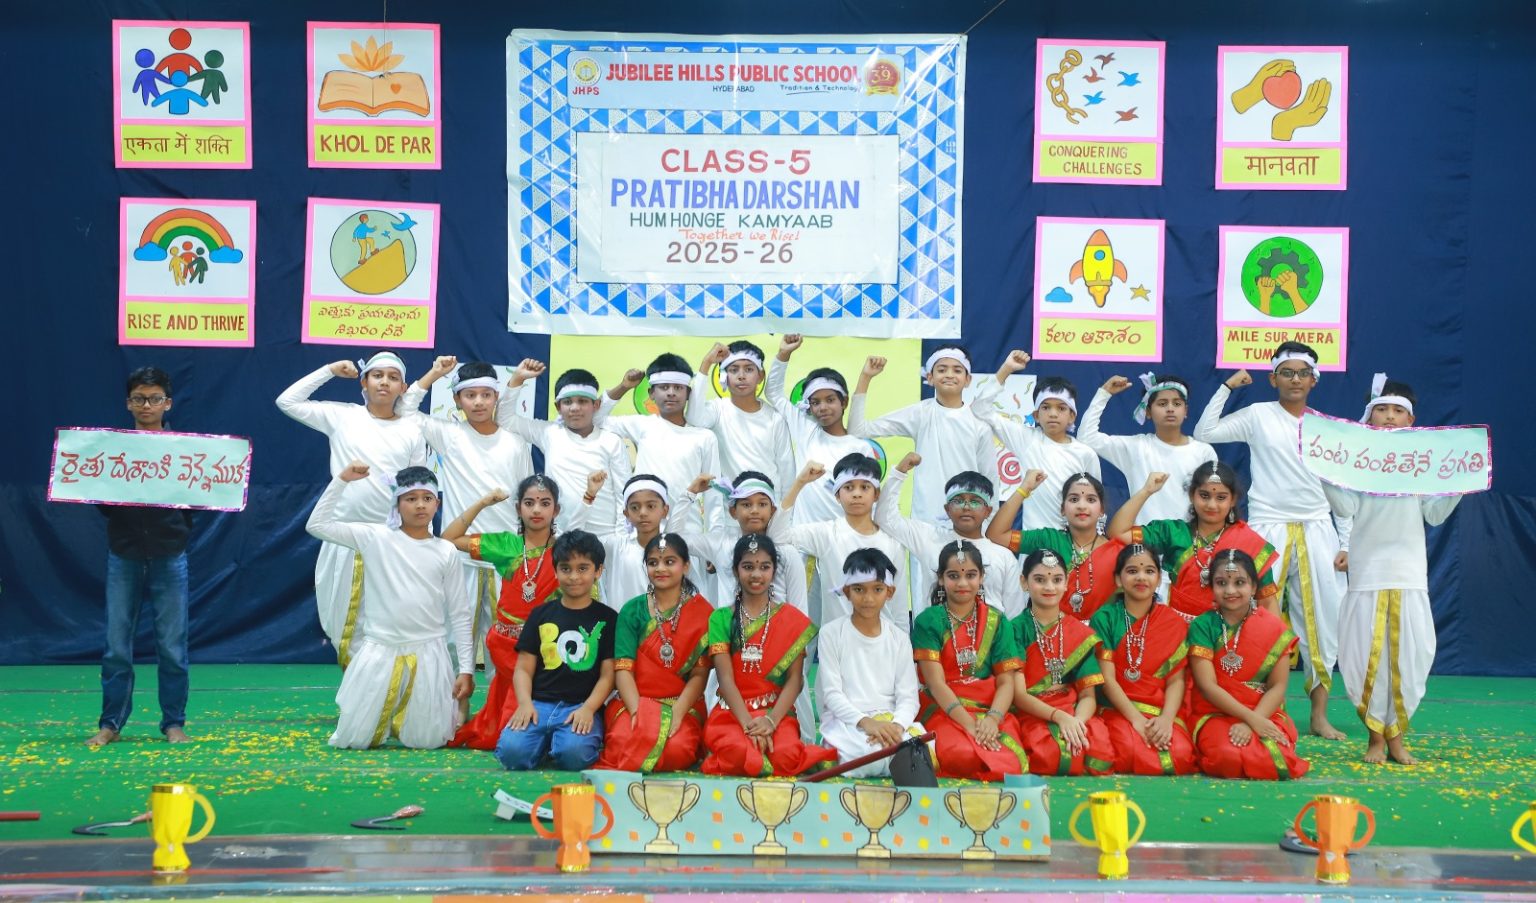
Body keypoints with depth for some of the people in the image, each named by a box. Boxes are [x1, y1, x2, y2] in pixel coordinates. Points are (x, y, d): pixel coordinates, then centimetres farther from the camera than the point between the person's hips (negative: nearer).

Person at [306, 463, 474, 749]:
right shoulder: (375, 538, 0)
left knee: (427, 740, -3)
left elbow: (459, 614, 5)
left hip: (428, 653, 0)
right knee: (352, 738, -1)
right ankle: (384, 714, 33)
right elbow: (318, 525, -5)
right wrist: (341, 481, -11)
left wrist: (466, 668, 1)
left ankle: (407, 716, 32)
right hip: (379, 650, 0)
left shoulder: (446, 552, 2)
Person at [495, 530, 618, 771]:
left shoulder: (607, 618, 10)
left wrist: (588, 708, -13)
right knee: (511, 750, -28)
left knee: (574, 753, -34)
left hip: (581, 707, -2)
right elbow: (524, 668, 12)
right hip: (539, 704, 2)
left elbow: (608, 674, 4)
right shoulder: (542, 614, 15)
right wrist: (525, 703, -7)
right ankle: (545, 741, 3)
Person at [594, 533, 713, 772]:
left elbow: (700, 673, -2)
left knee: (677, 750, -32)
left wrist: (677, 713, -17)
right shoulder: (632, 610, 6)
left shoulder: (702, 612, 4)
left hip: (684, 704, 0)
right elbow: (623, 667, -2)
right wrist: (637, 711, -18)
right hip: (635, 701, 0)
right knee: (624, 742, -33)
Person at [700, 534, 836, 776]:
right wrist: (748, 723, -19)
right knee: (740, 754, -34)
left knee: (787, 755, -32)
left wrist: (771, 720, -17)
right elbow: (725, 677, -4)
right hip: (732, 712, -1)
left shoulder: (792, 619, 8)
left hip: (776, 711, 1)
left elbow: (795, 679, 0)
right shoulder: (721, 618, 7)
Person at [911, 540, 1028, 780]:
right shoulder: (928, 621, 4)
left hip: (991, 710, 3)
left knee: (1010, 762, -31)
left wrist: (992, 719, -17)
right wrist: (969, 724, -18)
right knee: (964, 756, -37)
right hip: (943, 710, -2)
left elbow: (1006, 681, 4)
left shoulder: (996, 621, 12)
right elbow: (936, 682, -6)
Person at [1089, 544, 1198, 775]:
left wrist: (1166, 718, -16)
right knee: (1134, 754, -33)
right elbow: (1107, 679, -5)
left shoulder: (1175, 623, 9)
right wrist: (1136, 719, -17)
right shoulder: (1104, 618, 2)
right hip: (1118, 710, -2)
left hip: (1162, 711, 2)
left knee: (1181, 756, -30)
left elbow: (1176, 680, 3)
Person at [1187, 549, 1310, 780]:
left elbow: (1277, 687, -2)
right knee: (1229, 757, -33)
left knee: (1277, 759, -29)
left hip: (1264, 714, 2)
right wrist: (1251, 718, -17)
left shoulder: (1274, 629, 4)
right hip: (1215, 715, -2)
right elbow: (1207, 686, -8)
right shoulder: (1202, 626, -1)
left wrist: (1250, 724, -17)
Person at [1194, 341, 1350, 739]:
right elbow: (1204, 433, -3)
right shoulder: (1259, 416, 4)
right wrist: (1226, 387, -4)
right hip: (1269, 529, -3)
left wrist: (1345, 542, 7)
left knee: (1322, 624, 3)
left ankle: (1319, 715, 12)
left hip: (1316, 531, 3)